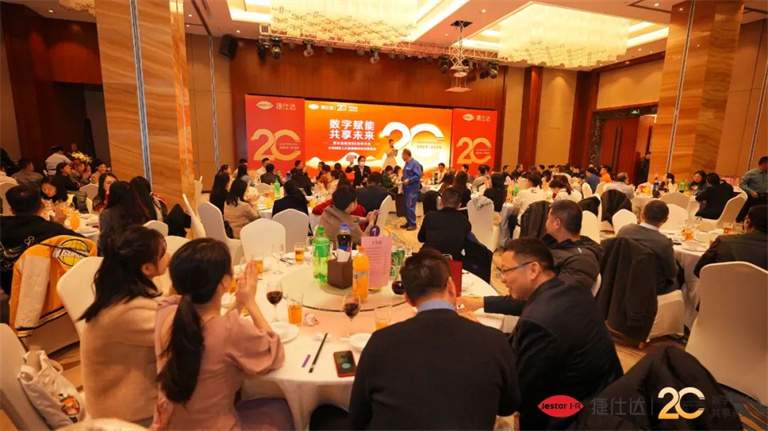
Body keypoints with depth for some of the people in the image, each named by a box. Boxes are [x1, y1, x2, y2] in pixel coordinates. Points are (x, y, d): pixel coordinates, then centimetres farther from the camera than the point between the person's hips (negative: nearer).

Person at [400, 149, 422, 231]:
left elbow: (418, 175, -20)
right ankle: (408, 222, 23)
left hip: (412, 189, -9)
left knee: (410, 206, -9)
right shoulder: (407, 163, 14)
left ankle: (413, 224, -1)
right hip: (406, 188, 9)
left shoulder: (415, 163, -14)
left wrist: (409, 180, -22)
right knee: (405, 205, 12)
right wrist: (403, 188, 19)